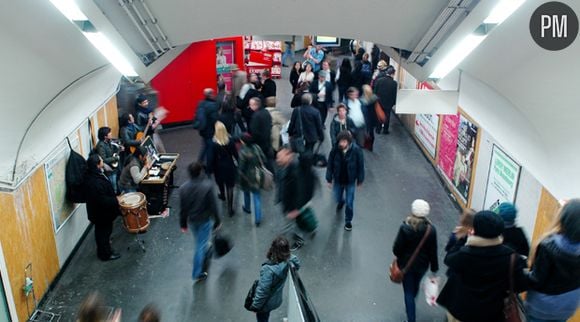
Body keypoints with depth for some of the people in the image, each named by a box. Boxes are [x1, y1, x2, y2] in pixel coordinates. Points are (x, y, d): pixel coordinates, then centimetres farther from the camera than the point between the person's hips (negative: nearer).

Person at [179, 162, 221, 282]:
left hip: (191, 220, 4)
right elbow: (213, 206, -17)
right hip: (205, 220, -4)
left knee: (199, 242, 29)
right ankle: (197, 274, 13)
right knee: (201, 245, 8)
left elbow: (182, 208, -5)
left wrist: (183, 223, 8)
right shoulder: (207, 186, -24)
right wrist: (217, 221, -4)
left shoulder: (183, 188, -14)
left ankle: (206, 253, 57)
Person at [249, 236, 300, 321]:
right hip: (276, 300, 6)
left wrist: (255, 305, -15)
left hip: (266, 302, -6)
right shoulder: (287, 262, -20)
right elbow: (297, 265, 6)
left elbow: (263, 291, -29)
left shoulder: (269, 269, -40)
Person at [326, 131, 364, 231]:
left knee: (349, 202, 6)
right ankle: (341, 201, 62)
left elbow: (360, 166, -11)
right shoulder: (335, 150, -21)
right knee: (337, 198, 24)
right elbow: (330, 165, -9)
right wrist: (329, 179, -2)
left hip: (350, 181, -2)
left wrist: (360, 180, -4)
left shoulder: (356, 150, -23)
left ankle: (348, 220, 31)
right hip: (338, 180, 2)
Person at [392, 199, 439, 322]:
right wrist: (434, 268, 3)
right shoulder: (431, 229, -18)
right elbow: (433, 251, -10)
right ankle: (410, 308, 55)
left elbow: (397, 248, -18)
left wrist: (399, 257, 5)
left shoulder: (405, 227, -25)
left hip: (406, 264, -4)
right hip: (422, 264, 4)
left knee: (408, 292, 11)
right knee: (415, 286, 29)